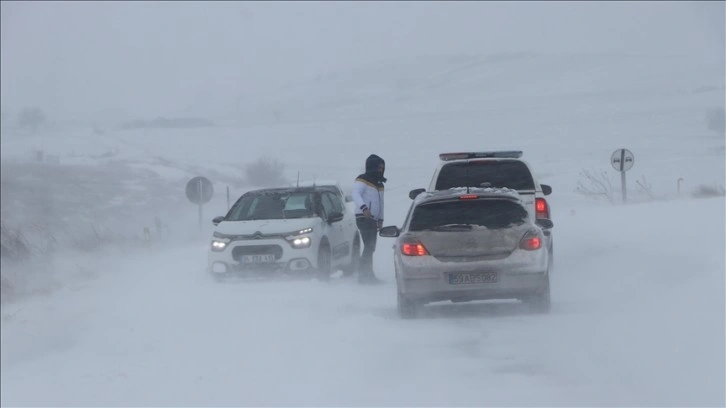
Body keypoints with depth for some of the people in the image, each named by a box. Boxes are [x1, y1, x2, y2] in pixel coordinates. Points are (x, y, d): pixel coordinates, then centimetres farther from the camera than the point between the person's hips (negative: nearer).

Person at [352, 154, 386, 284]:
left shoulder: (379, 184, 21)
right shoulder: (362, 181, -6)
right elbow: (356, 195, -23)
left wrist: (380, 219, 21)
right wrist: (364, 208, -39)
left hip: (373, 219, 9)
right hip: (364, 218, -9)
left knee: (370, 248, 7)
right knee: (369, 246, -17)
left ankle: (366, 275, 10)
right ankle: (365, 275, -20)